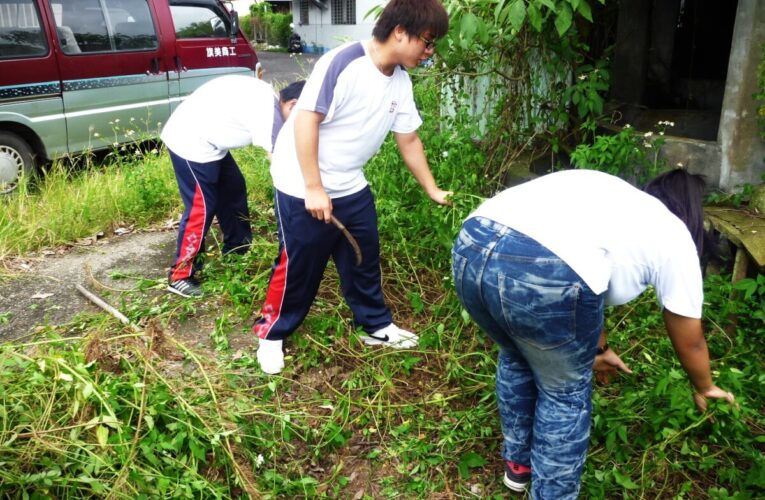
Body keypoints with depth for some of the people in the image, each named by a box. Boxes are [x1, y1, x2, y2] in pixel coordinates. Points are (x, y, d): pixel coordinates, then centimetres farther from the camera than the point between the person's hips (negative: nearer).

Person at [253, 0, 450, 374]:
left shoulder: (400, 82, 2)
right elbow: (305, 120, -24)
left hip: (350, 186, 8)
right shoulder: (342, 63, -23)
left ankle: (377, 326, 34)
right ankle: (271, 334, 24)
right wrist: (314, 189, -23)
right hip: (302, 186, -7)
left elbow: (408, 139, 12)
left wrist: (433, 190, 16)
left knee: (364, 257, 15)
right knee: (298, 266, 3)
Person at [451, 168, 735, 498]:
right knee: (566, 391, 20)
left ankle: (518, 462, 49)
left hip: (470, 248, 8)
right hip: (543, 274, -7)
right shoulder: (674, 239, 21)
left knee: (516, 356, 33)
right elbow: (690, 342, 30)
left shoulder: (613, 200, 37)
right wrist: (704, 389, 49)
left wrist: (598, 349, 59)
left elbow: (589, 293, 47)